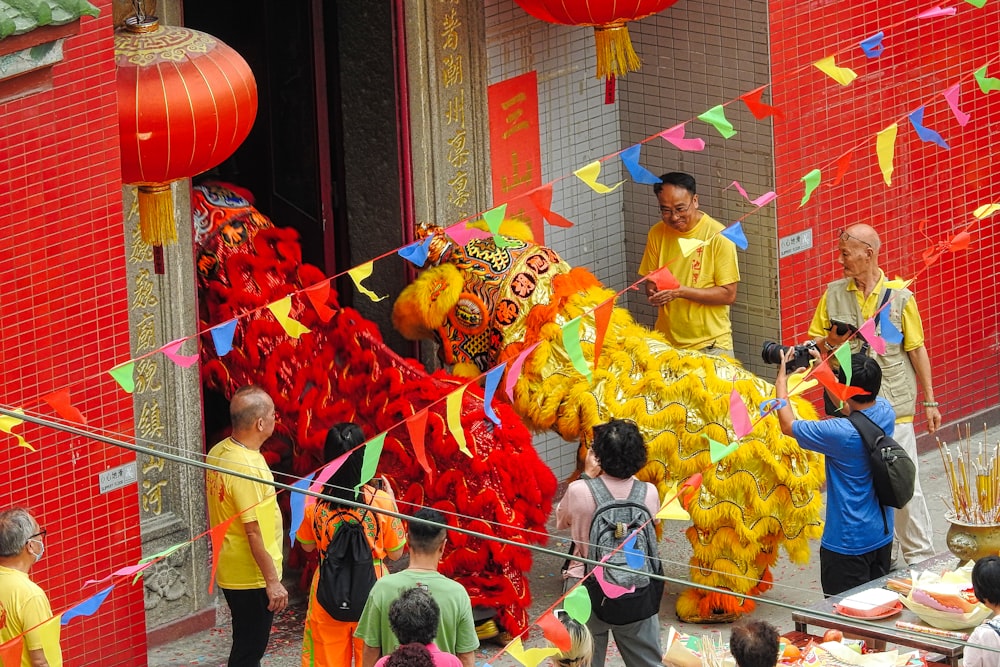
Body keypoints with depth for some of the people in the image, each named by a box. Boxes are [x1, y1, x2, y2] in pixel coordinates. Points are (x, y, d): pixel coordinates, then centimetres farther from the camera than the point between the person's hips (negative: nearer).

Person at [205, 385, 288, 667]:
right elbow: (254, 533, -24)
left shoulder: (218, 453, 3)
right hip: (251, 577, -9)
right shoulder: (247, 467, -26)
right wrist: (273, 581, -18)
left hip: (229, 570, 9)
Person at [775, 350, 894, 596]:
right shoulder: (885, 413, -7)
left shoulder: (841, 433, -27)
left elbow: (788, 425, -11)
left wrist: (781, 379, 0)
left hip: (848, 545, -8)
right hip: (883, 536, 8)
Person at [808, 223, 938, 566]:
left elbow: (917, 351, 2)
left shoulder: (900, 297, -3)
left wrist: (930, 401, 3)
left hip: (894, 407, -3)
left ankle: (919, 558, 8)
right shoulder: (834, 294, 6)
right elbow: (814, 343, 12)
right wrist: (829, 342, -12)